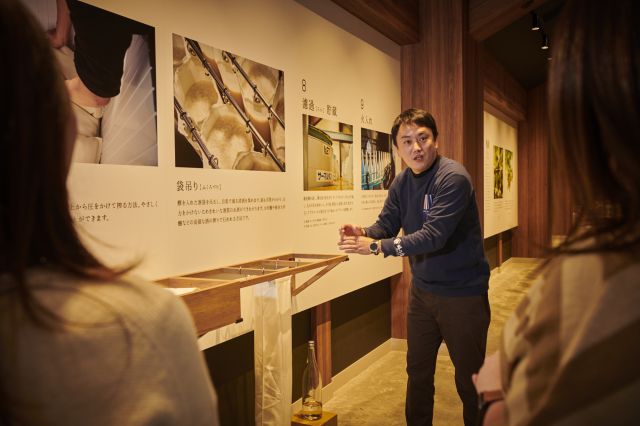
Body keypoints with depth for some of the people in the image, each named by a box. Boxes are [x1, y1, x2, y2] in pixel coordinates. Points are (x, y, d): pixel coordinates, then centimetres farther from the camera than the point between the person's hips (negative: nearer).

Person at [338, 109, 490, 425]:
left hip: (462, 292, -7)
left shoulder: (453, 178, -22)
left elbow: (433, 236, -29)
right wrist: (363, 233, -23)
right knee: (418, 371, 20)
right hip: (422, 289, 7)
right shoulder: (401, 183, 3)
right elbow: (386, 224, 0)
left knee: (469, 377, 9)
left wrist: (376, 246, -32)